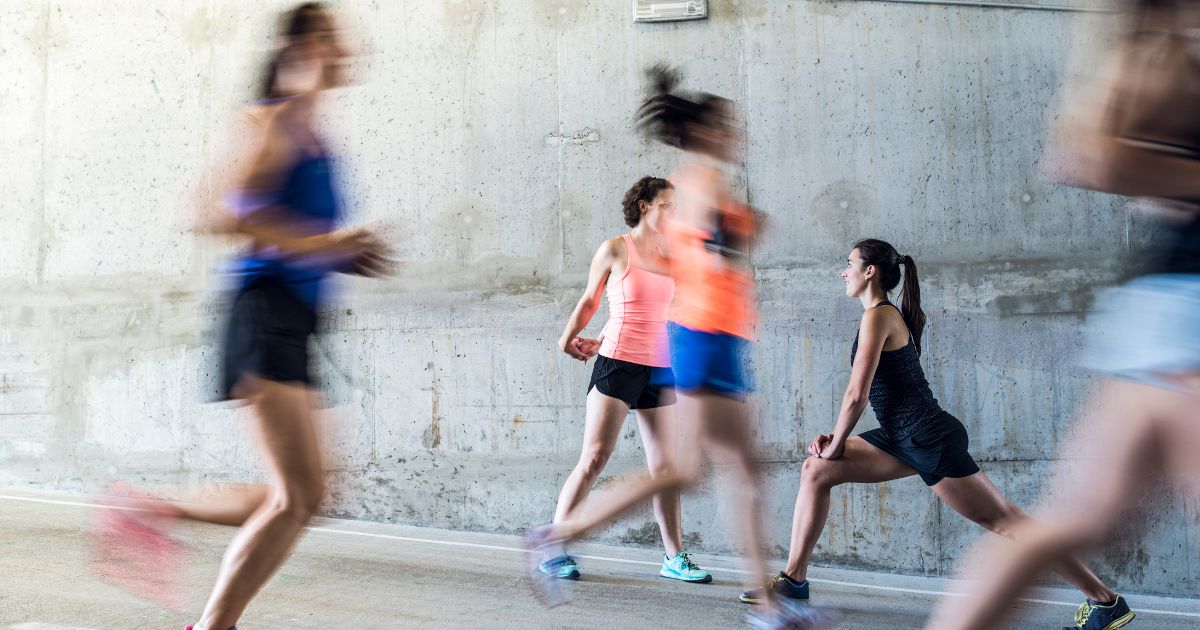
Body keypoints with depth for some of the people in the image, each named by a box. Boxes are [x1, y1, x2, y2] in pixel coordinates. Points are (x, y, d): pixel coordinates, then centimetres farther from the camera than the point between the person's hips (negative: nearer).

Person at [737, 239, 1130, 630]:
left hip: (930, 438, -10)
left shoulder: (877, 317, -14)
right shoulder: (890, 315, 16)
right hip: (904, 438, 10)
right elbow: (868, 394, 19)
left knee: (1002, 519, -5)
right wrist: (836, 440, 13)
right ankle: (793, 580, 9)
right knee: (816, 471, 6)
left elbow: (857, 394, -17)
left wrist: (836, 446, -4)